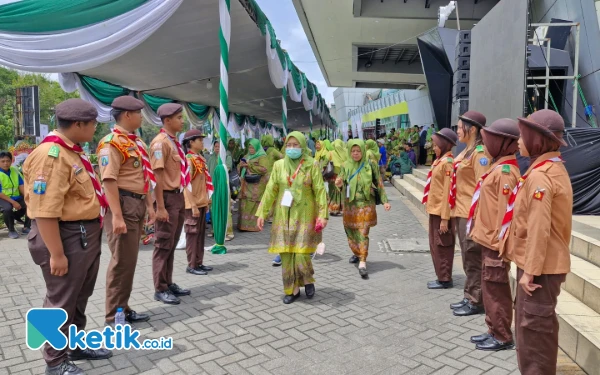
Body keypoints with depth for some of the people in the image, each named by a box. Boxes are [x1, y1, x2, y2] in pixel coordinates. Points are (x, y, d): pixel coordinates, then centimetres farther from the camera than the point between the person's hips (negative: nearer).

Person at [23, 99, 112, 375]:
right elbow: (44, 211, -25)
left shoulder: (71, 151, 11)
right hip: (66, 237, -10)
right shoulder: (51, 155, -21)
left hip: (86, 235, 10)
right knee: (61, 302, 7)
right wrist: (56, 254, -23)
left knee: (80, 297, 23)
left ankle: (77, 346, 41)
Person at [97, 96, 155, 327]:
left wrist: (149, 205, 17)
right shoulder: (112, 143, -12)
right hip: (123, 204, -9)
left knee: (130, 260, 15)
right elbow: (109, 180, -20)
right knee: (122, 260, -3)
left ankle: (123, 308, 27)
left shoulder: (137, 143, 17)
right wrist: (117, 215, -25)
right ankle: (113, 316, 10)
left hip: (137, 205, 9)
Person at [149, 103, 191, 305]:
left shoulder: (175, 142, 15)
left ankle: (168, 283, 27)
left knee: (172, 244, 15)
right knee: (163, 244, 0)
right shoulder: (160, 142, -13)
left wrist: (182, 198, 17)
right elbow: (157, 175, -18)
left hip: (178, 196, 9)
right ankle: (160, 289, 11)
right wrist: (160, 207, -21)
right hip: (168, 197, -9)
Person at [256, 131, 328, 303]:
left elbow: (320, 191, -6)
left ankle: (308, 280, 23)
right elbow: (270, 190, 5)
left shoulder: (312, 165, -4)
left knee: (301, 254, -8)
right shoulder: (279, 165, 4)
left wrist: (323, 214, -13)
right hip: (284, 215, 3)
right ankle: (292, 289, 22)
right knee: (286, 255, 4)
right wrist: (261, 213, 2)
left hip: (304, 215, -3)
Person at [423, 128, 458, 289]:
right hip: (435, 210, 9)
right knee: (436, 245, 15)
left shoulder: (448, 163, -16)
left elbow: (447, 192, -20)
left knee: (442, 246, 1)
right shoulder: (440, 161, 12)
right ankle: (442, 277, 26)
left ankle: (445, 279, 13)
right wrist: (436, 213, 16)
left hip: (441, 212, -9)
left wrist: (444, 218, -21)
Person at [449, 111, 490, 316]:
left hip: (472, 214, -9)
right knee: (468, 258, 16)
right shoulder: (467, 151, 14)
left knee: (473, 259, 1)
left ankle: (476, 302, 13)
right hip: (461, 212, 9)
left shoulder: (480, 153, -14)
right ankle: (469, 297, 26)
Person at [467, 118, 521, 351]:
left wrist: (499, 242, -19)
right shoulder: (499, 167, 12)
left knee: (495, 288, 2)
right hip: (489, 238, 10)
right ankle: (494, 331, 28)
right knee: (489, 287, 16)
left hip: (496, 241, -10)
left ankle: (503, 337, 15)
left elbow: (505, 209, -20)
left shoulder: (505, 171, -17)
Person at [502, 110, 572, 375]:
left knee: (532, 325, 1)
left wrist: (530, 271, -19)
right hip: (548, 263, 10)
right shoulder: (554, 169, 11)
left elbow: (538, 229, -24)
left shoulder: (540, 175, -20)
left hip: (540, 266, -10)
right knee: (540, 324, 20)